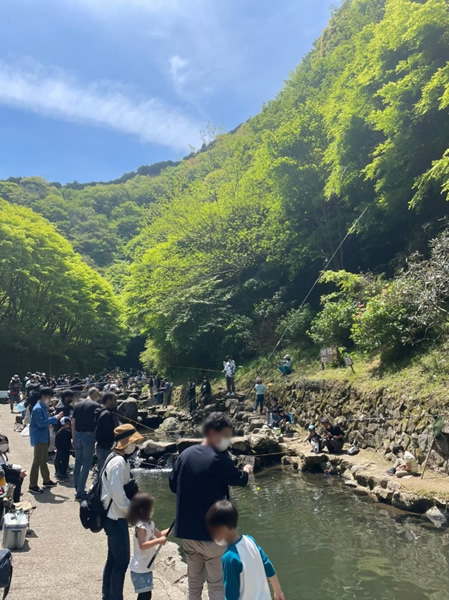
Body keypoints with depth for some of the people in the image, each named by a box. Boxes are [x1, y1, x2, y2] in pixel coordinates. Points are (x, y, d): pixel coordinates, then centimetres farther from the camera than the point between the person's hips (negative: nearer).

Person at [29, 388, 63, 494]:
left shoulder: (44, 407, 11)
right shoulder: (38, 408, -19)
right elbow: (41, 423, -27)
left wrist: (56, 419, 5)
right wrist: (55, 418, -24)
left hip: (44, 437, 10)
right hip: (38, 438, -10)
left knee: (43, 460, 19)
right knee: (37, 461, -6)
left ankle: (46, 480, 30)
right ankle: (33, 485, 0)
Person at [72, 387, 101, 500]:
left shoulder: (78, 405, 7)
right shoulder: (96, 406, -8)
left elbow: (73, 422, 8)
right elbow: (98, 423, -9)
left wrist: (73, 437, 16)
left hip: (78, 435, 6)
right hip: (89, 436, -6)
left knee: (78, 462, 22)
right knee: (86, 465, 0)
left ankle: (77, 486, 36)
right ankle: (80, 492, -1)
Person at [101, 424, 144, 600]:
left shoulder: (121, 459, 9)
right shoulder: (118, 462, -23)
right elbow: (117, 492, -26)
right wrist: (131, 511, -15)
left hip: (115, 516, 10)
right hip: (116, 517, -10)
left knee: (113, 558, 18)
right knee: (122, 560, -1)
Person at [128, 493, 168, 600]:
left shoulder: (149, 523, 7)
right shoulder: (141, 527, -23)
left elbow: (159, 534, 19)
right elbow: (142, 546, -32)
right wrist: (158, 541, -35)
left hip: (146, 567, 9)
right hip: (140, 568, -9)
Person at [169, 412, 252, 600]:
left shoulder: (186, 454, -1)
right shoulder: (218, 459, -19)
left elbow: (173, 485, 10)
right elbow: (240, 479, -2)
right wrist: (246, 471, 20)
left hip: (187, 530, 6)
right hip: (212, 533, -6)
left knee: (193, 580, 20)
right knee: (216, 584, 8)